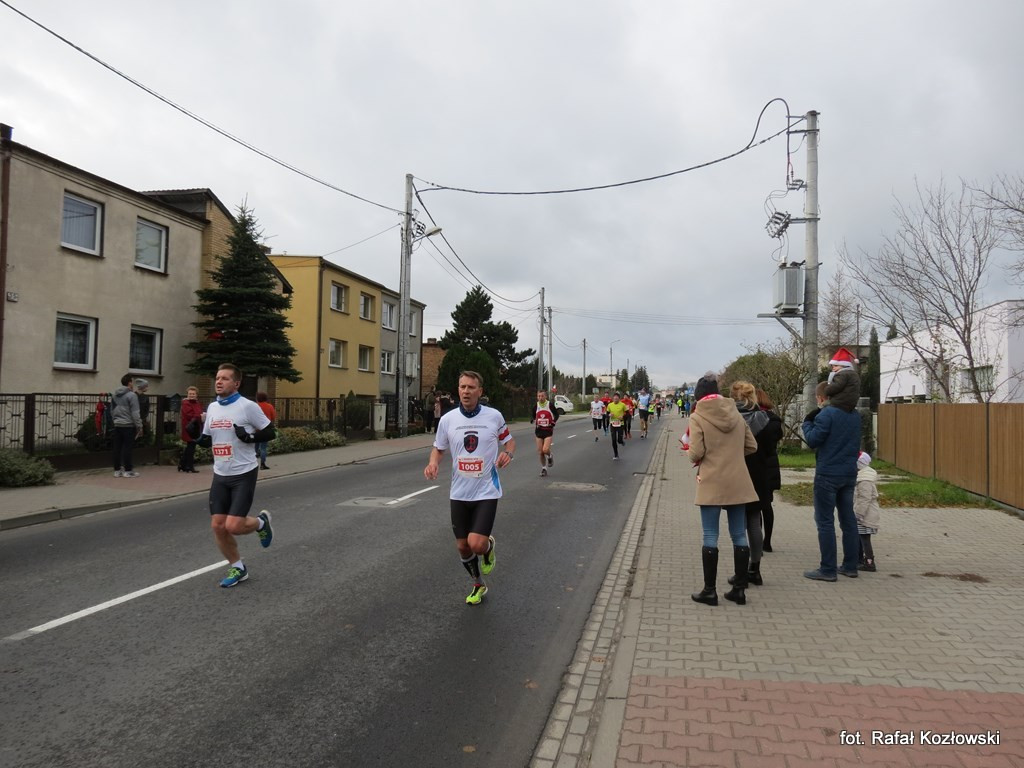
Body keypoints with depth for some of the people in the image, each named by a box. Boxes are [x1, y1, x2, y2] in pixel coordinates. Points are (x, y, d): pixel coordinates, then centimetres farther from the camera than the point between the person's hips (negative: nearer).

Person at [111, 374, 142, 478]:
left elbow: (112, 411, 16)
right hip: (128, 425, -7)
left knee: (117, 448, 9)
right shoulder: (132, 395, -12)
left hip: (117, 425, 7)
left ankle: (117, 470, 13)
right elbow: (135, 413, -14)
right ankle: (128, 470, 1)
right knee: (127, 448, -2)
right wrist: (139, 426, -10)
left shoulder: (114, 395, 11)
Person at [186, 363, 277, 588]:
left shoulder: (248, 406, -11)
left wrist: (249, 437, -24)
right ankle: (237, 568, 23)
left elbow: (269, 432, -7)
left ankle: (261, 522, 22)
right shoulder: (212, 407, 8)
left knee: (233, 526, -12)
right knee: (218, 526, 4)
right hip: (220, 476, 6)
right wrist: (196, 435, -4)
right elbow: (207, 441, 16)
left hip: (243, 475, -6)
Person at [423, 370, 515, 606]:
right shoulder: (447, 419, -4)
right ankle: (478, 585, 38)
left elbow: (509, 440, 8)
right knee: (462, 546, 11)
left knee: (477, 544, -16)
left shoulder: (494, 416, -8)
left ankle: (489, 546, 23)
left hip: (486, 492, -3)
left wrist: (508, 454, -14)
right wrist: (433, 463, -12)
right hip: (459, 493, 3)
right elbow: (438, 448, 10)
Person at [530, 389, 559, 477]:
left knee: (545, 450, -19)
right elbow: (532, 415, 13)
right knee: (540, 452, 5)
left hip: (548, 430, -3)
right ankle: (544, 468, 23)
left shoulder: (550, 405, -8)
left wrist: (553, 422, -12)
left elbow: (556, 414, 5)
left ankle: (550, 457, 17)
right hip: (539, 430, 3)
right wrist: (532, 419, -11)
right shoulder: (536, 406, 0)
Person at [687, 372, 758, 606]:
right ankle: (739, 589, 18)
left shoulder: (698, 417, -9)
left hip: (711, 485, -4)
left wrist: (692, 455, 7)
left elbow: (696, 453, -15)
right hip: (738, 483, 5)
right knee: (739, 536, 11)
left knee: (711, 537, 3)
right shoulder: (735, 414, 6)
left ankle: (710, 591, 9)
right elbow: (751, 446, 9)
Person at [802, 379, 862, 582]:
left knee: (825, 521, -1)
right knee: (848, 519, 14)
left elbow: (813, 440, -15)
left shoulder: (826, 414, -15)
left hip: (828, 474, -7)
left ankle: (828, 569, 1)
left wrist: (807, 423, -1)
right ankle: (850, 565, 20)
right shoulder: (854, 415, 10)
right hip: (850, 474, 7)